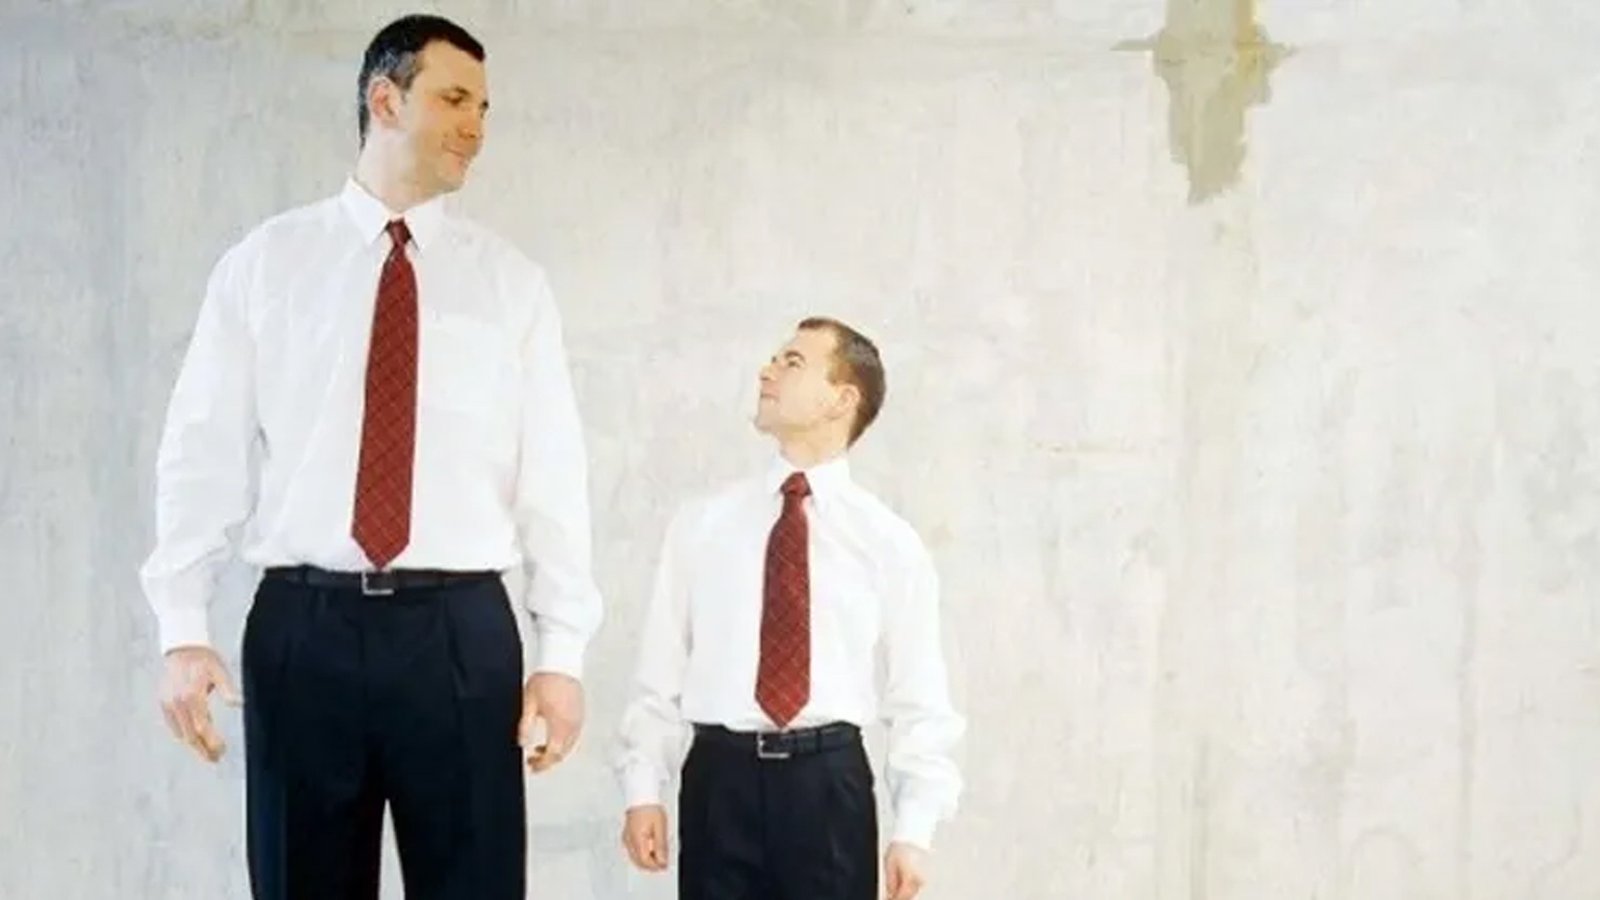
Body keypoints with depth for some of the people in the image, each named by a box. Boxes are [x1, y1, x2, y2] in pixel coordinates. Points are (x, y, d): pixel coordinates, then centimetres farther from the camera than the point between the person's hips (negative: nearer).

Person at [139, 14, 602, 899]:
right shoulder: (264, 262, 6)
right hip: (303, 627, 0)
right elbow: (205, 451, 1)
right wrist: (183, 628, -7)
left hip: (460, 631, 1)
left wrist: (563, 651, -2)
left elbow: (551, 471, 4)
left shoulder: (510, 281, 8)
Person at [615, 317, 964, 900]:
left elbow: (919, 699, 2)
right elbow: (659, 673, 7)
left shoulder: (887, 541, 3)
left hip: (829, 781, -1)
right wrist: (643, 790, 0)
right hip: (720, 777, 1)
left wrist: (914, 830, -5)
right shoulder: (700, 523, 7)